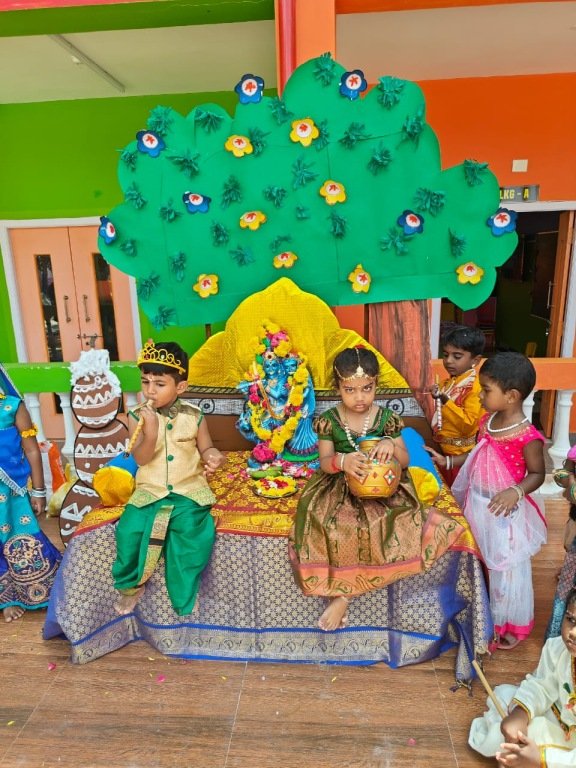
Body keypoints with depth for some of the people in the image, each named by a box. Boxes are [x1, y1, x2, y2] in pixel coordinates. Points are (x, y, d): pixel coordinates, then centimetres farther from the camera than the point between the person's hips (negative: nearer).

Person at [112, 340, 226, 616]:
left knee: (195, 531, -21)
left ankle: (183, 597, 3)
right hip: (150, 490, 1)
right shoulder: (139, 417, -1)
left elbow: (205, 448, 9)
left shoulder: (193, 416, 1)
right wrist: (151, 433, -26)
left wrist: (212, 457, -15)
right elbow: (141, 459, -8)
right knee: (129, 529, -20)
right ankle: (131, 586, 13)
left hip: (189, 489, 0)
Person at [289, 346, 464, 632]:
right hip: (340, 488, 0)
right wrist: (341, 461, -30)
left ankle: (342, 594, -13)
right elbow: (325, 462, -7)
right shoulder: (328, 420, -4)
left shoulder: (387, 418, -2)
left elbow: (404, 461, 2)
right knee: (328, 527, -27)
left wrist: (391, 445, -21)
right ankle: (342, 589, -6)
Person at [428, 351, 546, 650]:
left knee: (506, 568, 12)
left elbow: (537, 474, -12)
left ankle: (513, 625, 37)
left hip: (504, 512, -7)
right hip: (477, 506, 7)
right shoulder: (487, 421, -2)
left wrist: (515, 492, -29)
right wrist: (446, 461, 6)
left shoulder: (528, 437, -24)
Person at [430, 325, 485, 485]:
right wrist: (437, 397, 0)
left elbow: (468, 425, -26)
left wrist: (445, 401, -32)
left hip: (461, 455, -8)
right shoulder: (449, 382, 6)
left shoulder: (475, 387, -19)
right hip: (445, 450, 8)